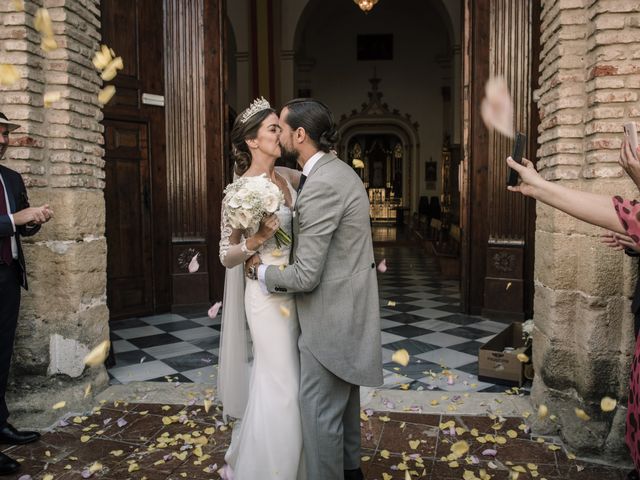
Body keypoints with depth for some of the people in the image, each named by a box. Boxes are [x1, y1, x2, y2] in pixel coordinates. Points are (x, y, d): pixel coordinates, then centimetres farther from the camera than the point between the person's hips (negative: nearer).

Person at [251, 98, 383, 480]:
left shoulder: (321, 185, -24)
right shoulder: (340, 170, 8)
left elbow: (306, 276, -23)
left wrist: (262, 271, -6)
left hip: (333, 316, -10)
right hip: (348, 306, 10)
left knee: (320, 407, 4)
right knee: (344, 394, 24)